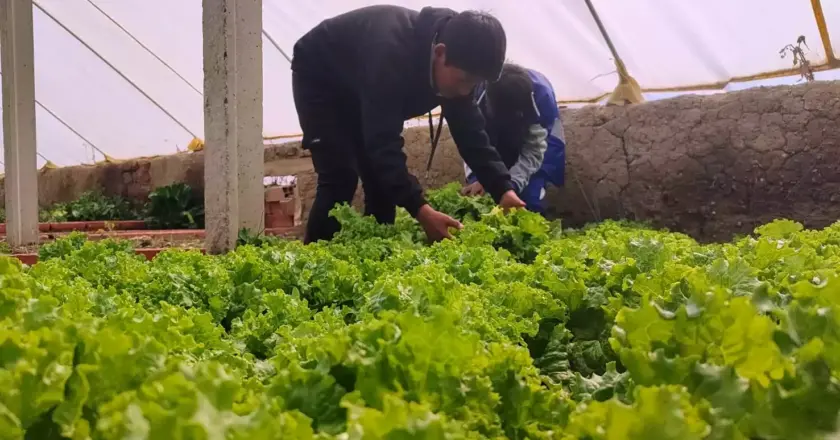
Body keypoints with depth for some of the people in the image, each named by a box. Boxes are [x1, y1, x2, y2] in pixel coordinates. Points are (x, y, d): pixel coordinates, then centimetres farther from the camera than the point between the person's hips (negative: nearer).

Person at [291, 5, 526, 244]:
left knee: (383, 180, -2)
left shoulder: (456, 67, -19)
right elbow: (382, 141, -45)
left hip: (359, 93, 7)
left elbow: (471, 132, -15)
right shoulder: (392, 51, -43)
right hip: (318, 80, -7)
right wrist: (420, 210, -52)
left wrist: (504, 189, -27)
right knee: (341, 179, -19)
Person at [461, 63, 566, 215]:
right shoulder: (477, 91, -34)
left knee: (529, 198, -19)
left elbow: (533, 152, -29)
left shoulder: (541, 94, -36)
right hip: (495, 140, 2)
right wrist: (476, 177, -41)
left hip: (538, 139, -2)